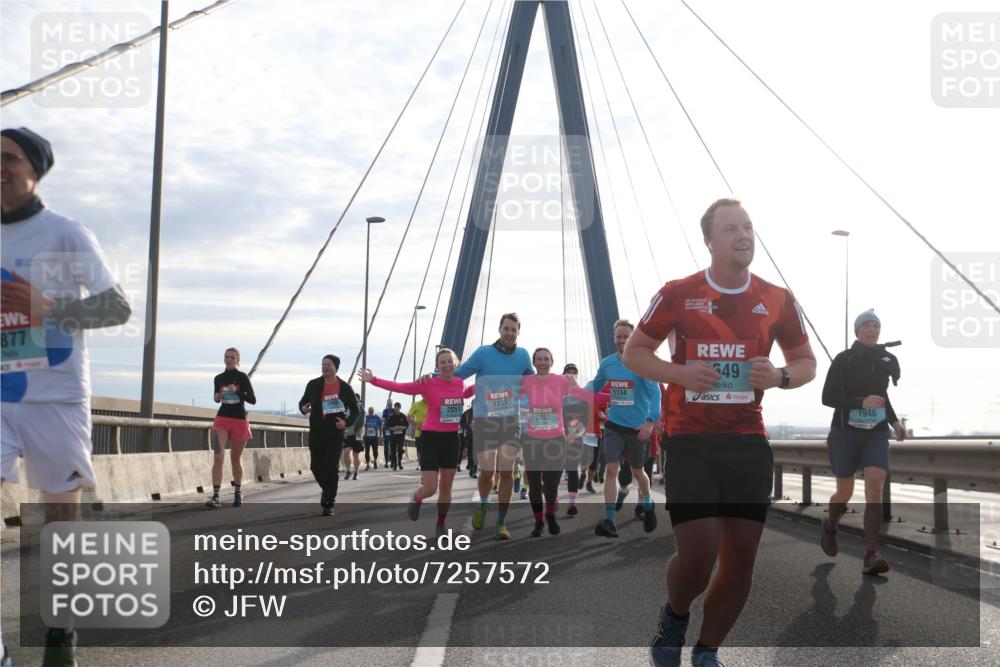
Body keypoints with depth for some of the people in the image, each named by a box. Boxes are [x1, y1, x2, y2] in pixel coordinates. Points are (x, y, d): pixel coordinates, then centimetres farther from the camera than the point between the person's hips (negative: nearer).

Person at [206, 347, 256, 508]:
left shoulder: (242, 377, -3)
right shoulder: (219, 378, 6)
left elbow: (253, 400, -7)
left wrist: (237, 391, -21)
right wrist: (217, 397, -4)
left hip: (239, 420, -1)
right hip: (222, 419, 1)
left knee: (235, 459, 10)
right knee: (218, 457, -16)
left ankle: (238, 493, 29)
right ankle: (216, 496, -19)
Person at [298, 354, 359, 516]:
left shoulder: (345, 387, 0)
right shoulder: (313, 384, 4)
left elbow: (355, 410, 7)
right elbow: (303, 401, 13)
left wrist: (346, 422, -11)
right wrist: (303, 408, -11)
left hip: (335, 433, -3)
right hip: (316, 433, 3)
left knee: (331, 468, -8)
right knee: (316, 466, 6)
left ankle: (328, 504, -1)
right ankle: (327, 489, 35)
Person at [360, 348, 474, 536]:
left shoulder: (460, 384, 2)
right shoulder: (428, 384, -14)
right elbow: (400, 387, -19)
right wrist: (373, 380, -25)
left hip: (452, 438, 4)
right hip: (431, 437, -4)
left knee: (446, 487, 10)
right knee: (430, 489, -9)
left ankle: (441, 524, 27)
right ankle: (416, 500, 26)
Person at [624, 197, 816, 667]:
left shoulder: (778, 301, 5)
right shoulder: (677, 294, -3)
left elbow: (806, 362, 16)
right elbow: (634, 353, 5)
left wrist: (780, 377, -7)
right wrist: (679, 373, -13)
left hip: (749, 442, 3)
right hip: (690, 440, -3)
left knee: (741, 557, 3)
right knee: (698, 552, -12)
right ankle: (673, 618, 22)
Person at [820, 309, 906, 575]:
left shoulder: (888, 359, 6)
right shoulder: (844, 359, -6)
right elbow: (827, 398, -11)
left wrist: (894, 421, 12)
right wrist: (861, 402, -22)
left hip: (877, 433, 2)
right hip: (845, 431, -2)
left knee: (875, 486, -17)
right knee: (845, 492, 7)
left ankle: (871, 557, -20)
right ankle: (830, 527, 42)